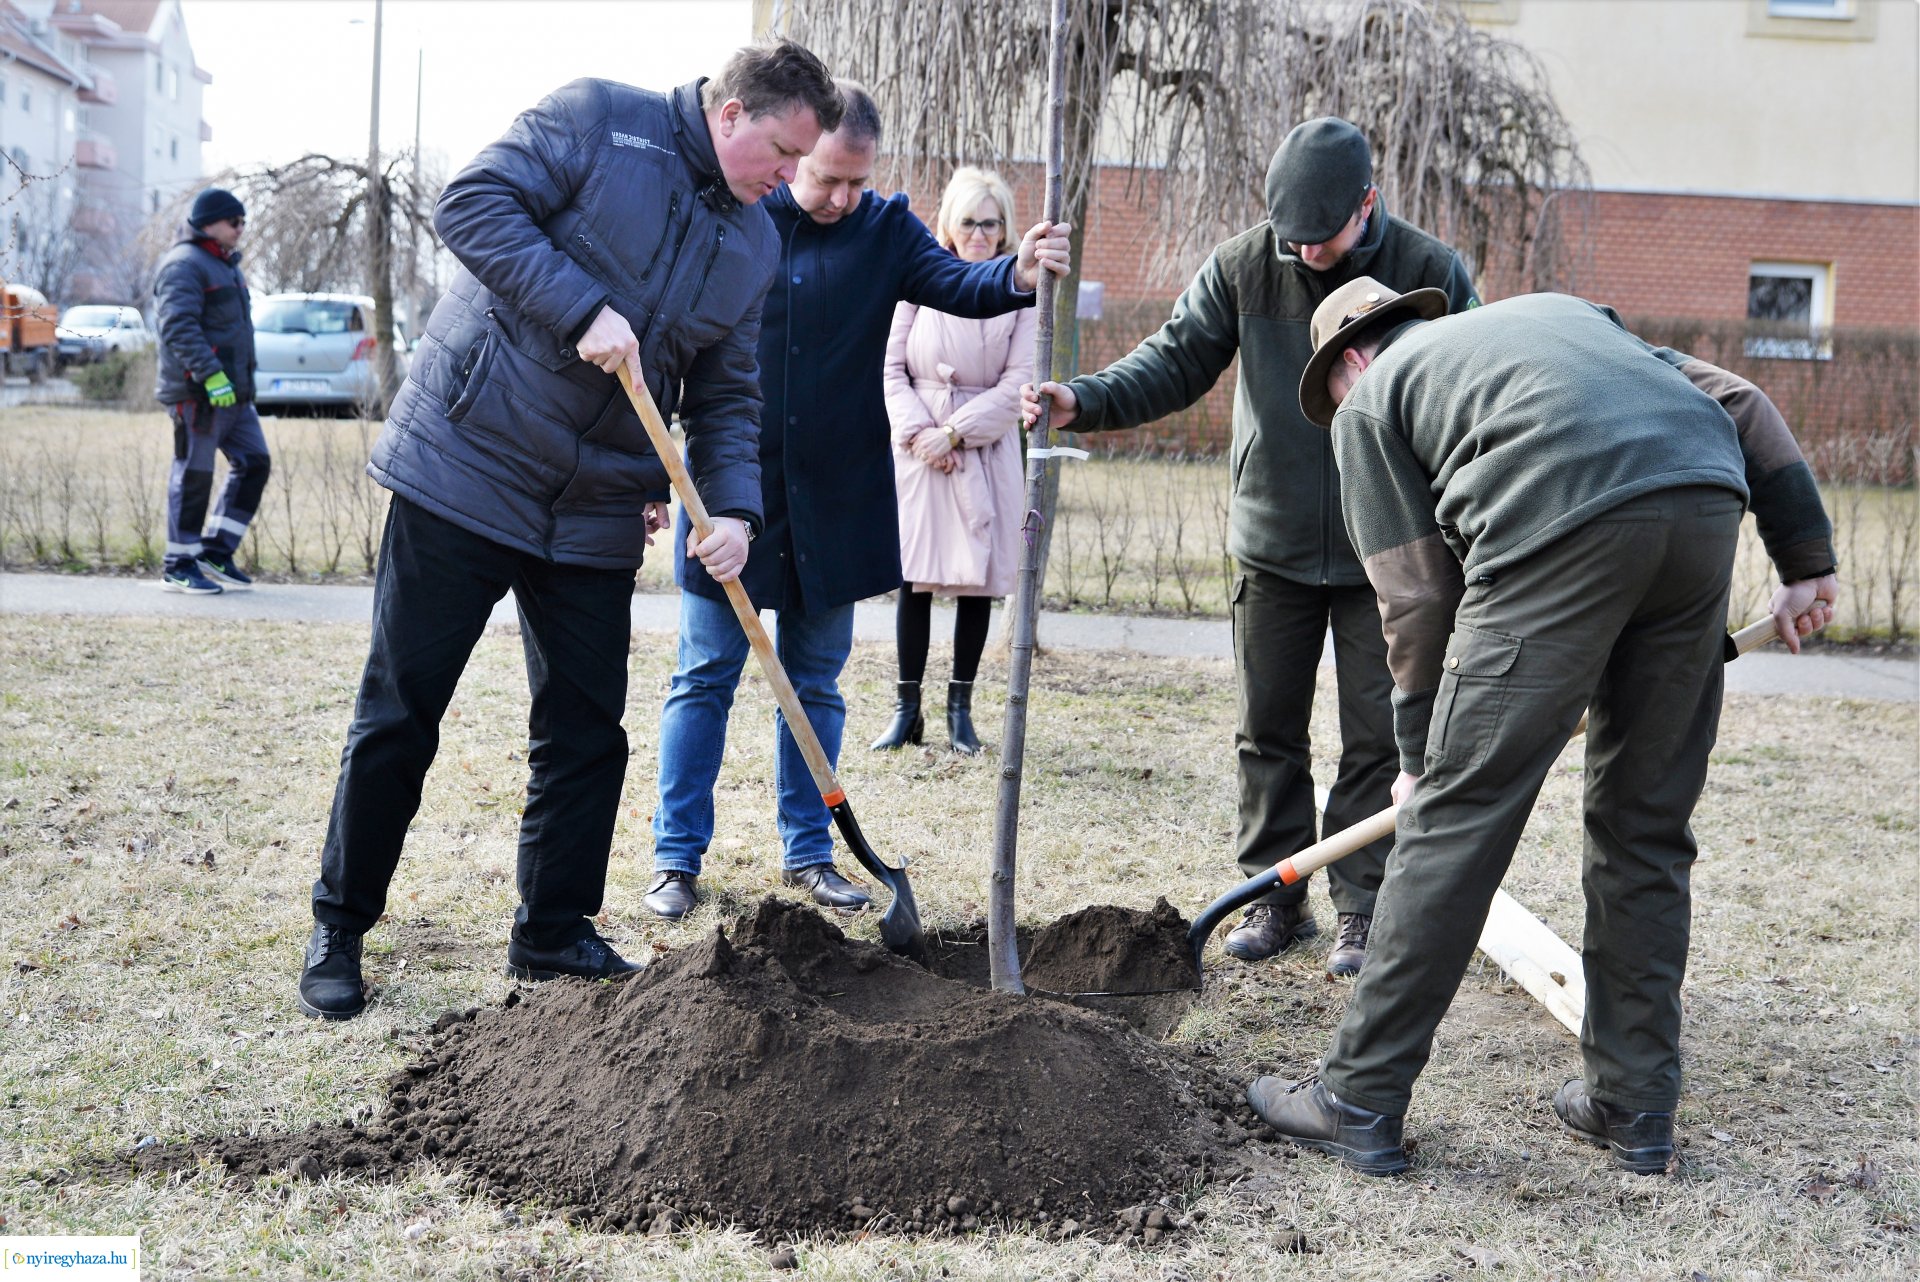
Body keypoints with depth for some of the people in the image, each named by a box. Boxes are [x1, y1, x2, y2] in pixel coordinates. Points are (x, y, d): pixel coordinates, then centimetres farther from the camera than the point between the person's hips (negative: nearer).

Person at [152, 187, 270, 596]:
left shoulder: (225, 264, 20)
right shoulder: (185, 265, -12)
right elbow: (178, 327, -23)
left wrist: (243, 381, 25)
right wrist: (210, 374, -30)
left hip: (233, 392, 10)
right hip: (195, 393, -10)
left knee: (254, 463, 8)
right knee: (193, 474, -4)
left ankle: (217, 551, 14)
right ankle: (178, 566, 5)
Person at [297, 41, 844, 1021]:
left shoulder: (752, 247, 12)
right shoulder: (596, 120, -6)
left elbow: (726, 399, 12)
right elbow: (473, 203, -15)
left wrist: (734, 508, -5)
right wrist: (584, 308, -23)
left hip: (596, 516, 6)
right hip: (463, 469, -6)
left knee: (586, 732, 8)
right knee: (398, 717, 1)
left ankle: (555, 932, 24)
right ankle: (339, 930, 15)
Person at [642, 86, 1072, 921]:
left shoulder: (885, 228, 2)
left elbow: (953, 283, -14)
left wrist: (1018, 275, -37)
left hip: (835, 499, 2)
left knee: (815, 682, 11)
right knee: (705, 678, 3)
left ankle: (807, 852, 22)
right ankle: (677, 857, 12)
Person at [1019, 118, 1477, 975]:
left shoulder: (1433, 275, -9)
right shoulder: (1243, 268, -5)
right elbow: (1174, 363, -3)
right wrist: (1083, 401, -21)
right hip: (1273, 546, 2)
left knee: (1376, 737, 4)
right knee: (1268, 730, 9)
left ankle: (1361, 908, 15)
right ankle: (1276, 895, 21)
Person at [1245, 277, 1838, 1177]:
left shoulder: (1368, 402, 22)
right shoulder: (1557, 312, 37)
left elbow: (1417, 597, 14)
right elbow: (1738, 403, 26)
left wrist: (1419, 754, 24)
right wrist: (1806, 560, 24)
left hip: (1562, 529, -6)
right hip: (1705, 507, 6)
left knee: (1455, 821, 1)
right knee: (1647, 826, 16)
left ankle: (1359, 1102, 8)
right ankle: (1634, 1107, 23)